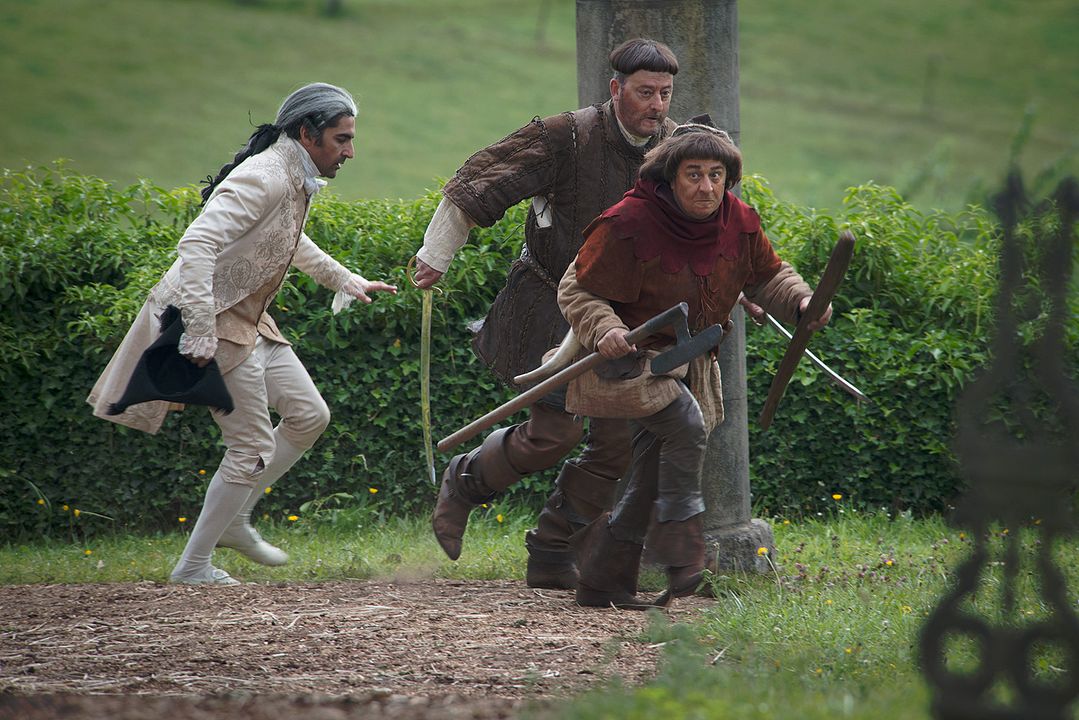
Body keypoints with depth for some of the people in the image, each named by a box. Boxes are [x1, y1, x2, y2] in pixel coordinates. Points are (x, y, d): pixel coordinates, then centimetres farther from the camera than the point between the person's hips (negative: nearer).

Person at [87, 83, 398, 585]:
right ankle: (193, 566, 7)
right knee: (252, 448, -5)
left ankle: (233, 521, 21)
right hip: (213, 319, -10)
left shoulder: (296, 180, 8)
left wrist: (344, 280, 29)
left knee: (309, 416, 9)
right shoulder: (263, 179, -23)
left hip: (249, 319, 10)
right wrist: (200, 331, -38)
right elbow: (197, 243, -34)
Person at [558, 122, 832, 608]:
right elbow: (576, 290, -16)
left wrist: (800, 300, -9)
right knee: (686, 427, -27)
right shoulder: (628, 225, -22)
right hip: (629, 352, -7)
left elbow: (766, 276, 11)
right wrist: (604, 329, -35)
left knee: (652, 474, 5)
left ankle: (602, 580, 18)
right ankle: (680, 553, -19)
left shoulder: (737, 222, -4)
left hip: (688, 363, 7)